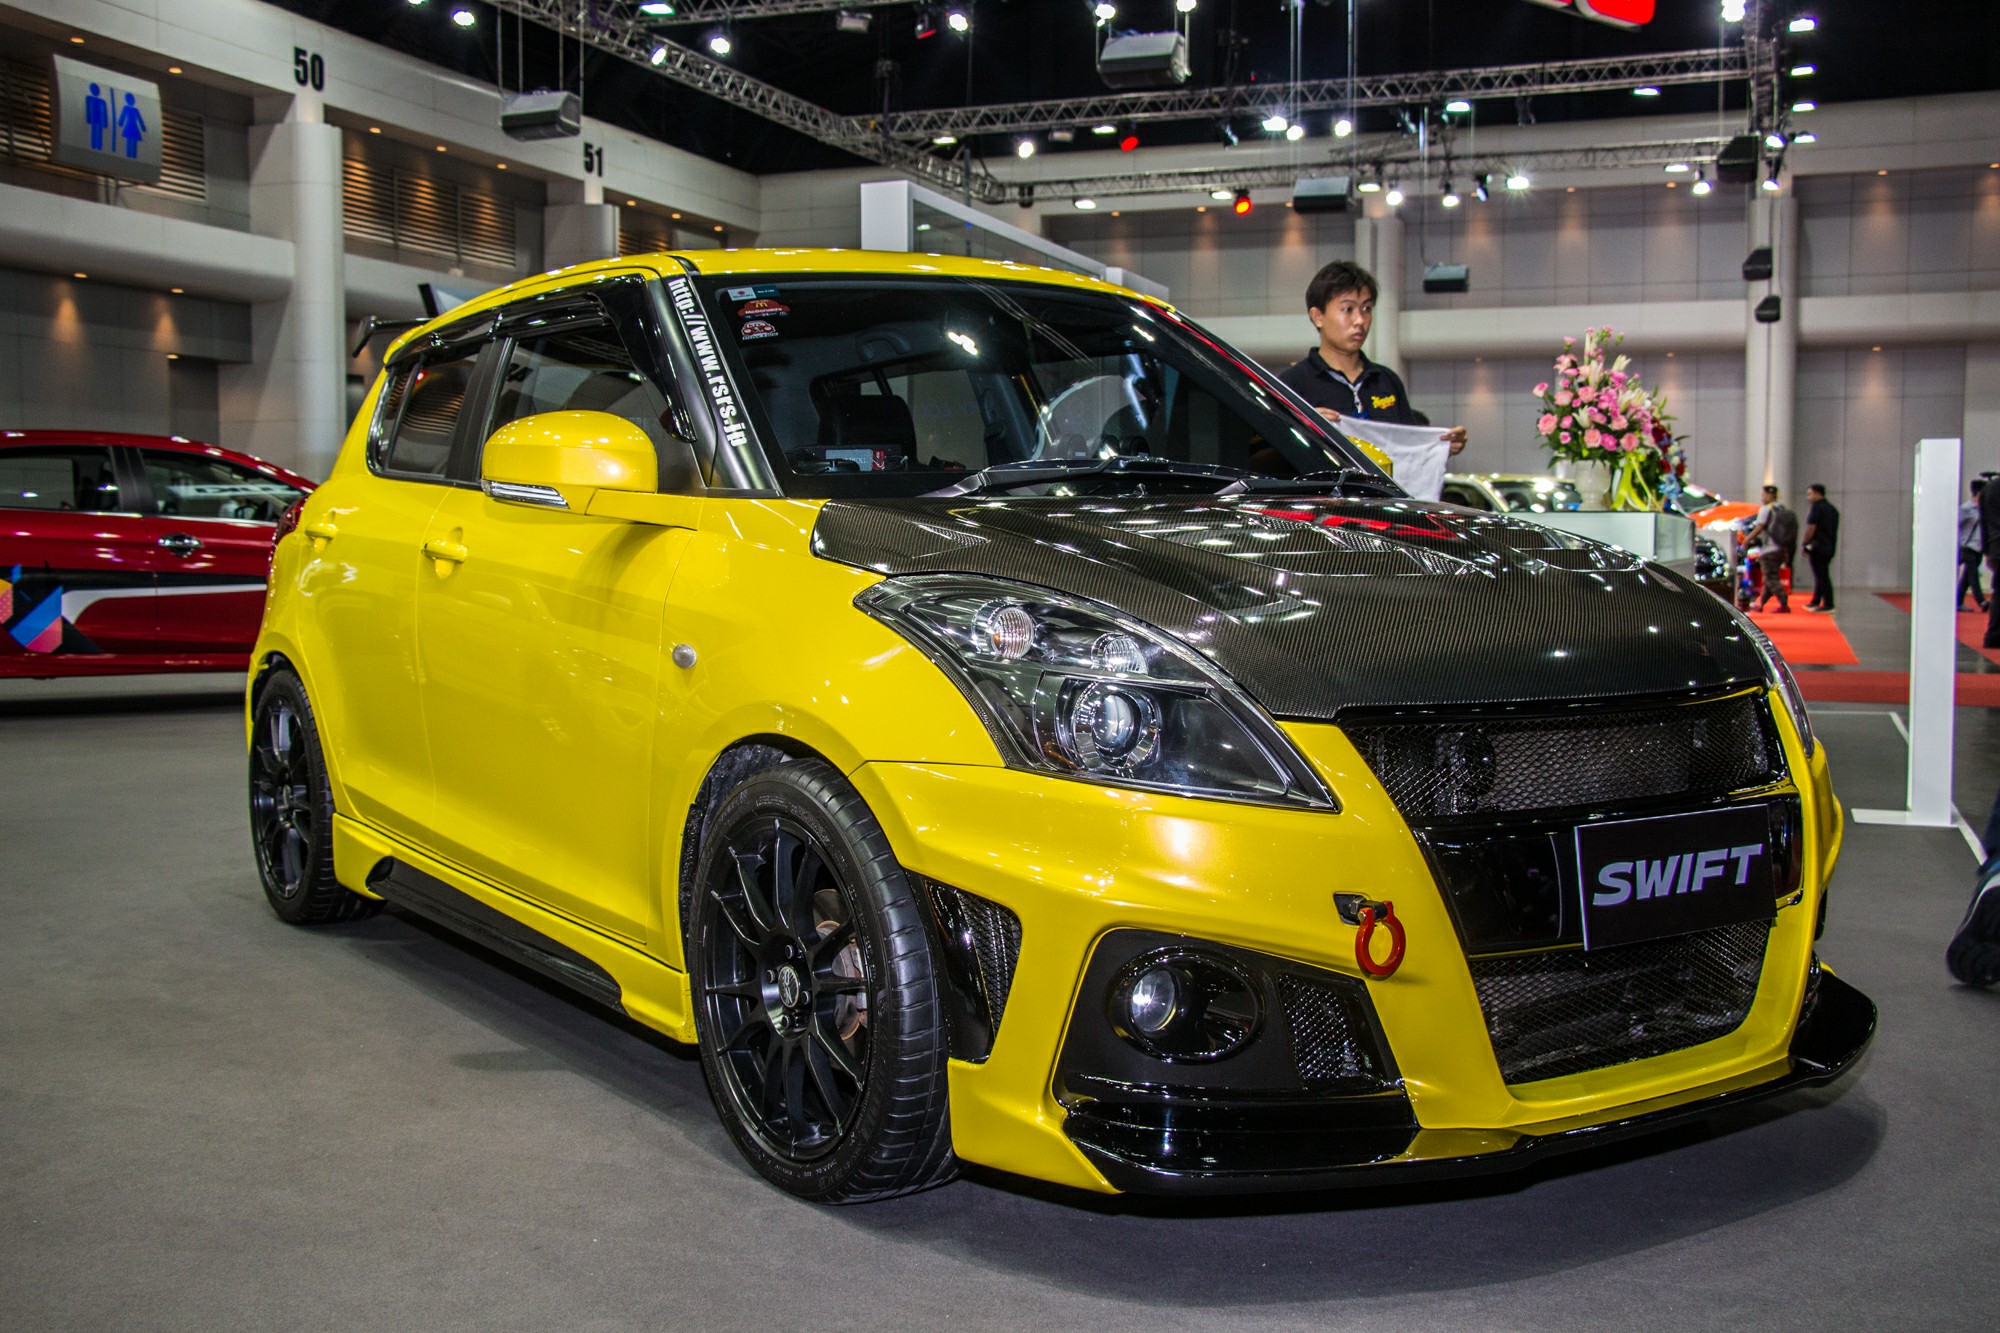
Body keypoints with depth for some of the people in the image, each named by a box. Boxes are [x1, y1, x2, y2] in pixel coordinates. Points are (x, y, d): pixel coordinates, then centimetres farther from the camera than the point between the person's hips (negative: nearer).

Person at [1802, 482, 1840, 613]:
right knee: (1821, 575, 16)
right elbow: (1834, 529, 20)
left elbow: (1811, 528, -17)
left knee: (1821, 576, -7)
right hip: (1829, 547, 9)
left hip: (1817, 547, -9)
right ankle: (1815, 602, 23)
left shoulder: (1816, 507, -11)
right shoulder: (1832, 508, 17)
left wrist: (1804, 543, -8)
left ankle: (1828, 604, -9)